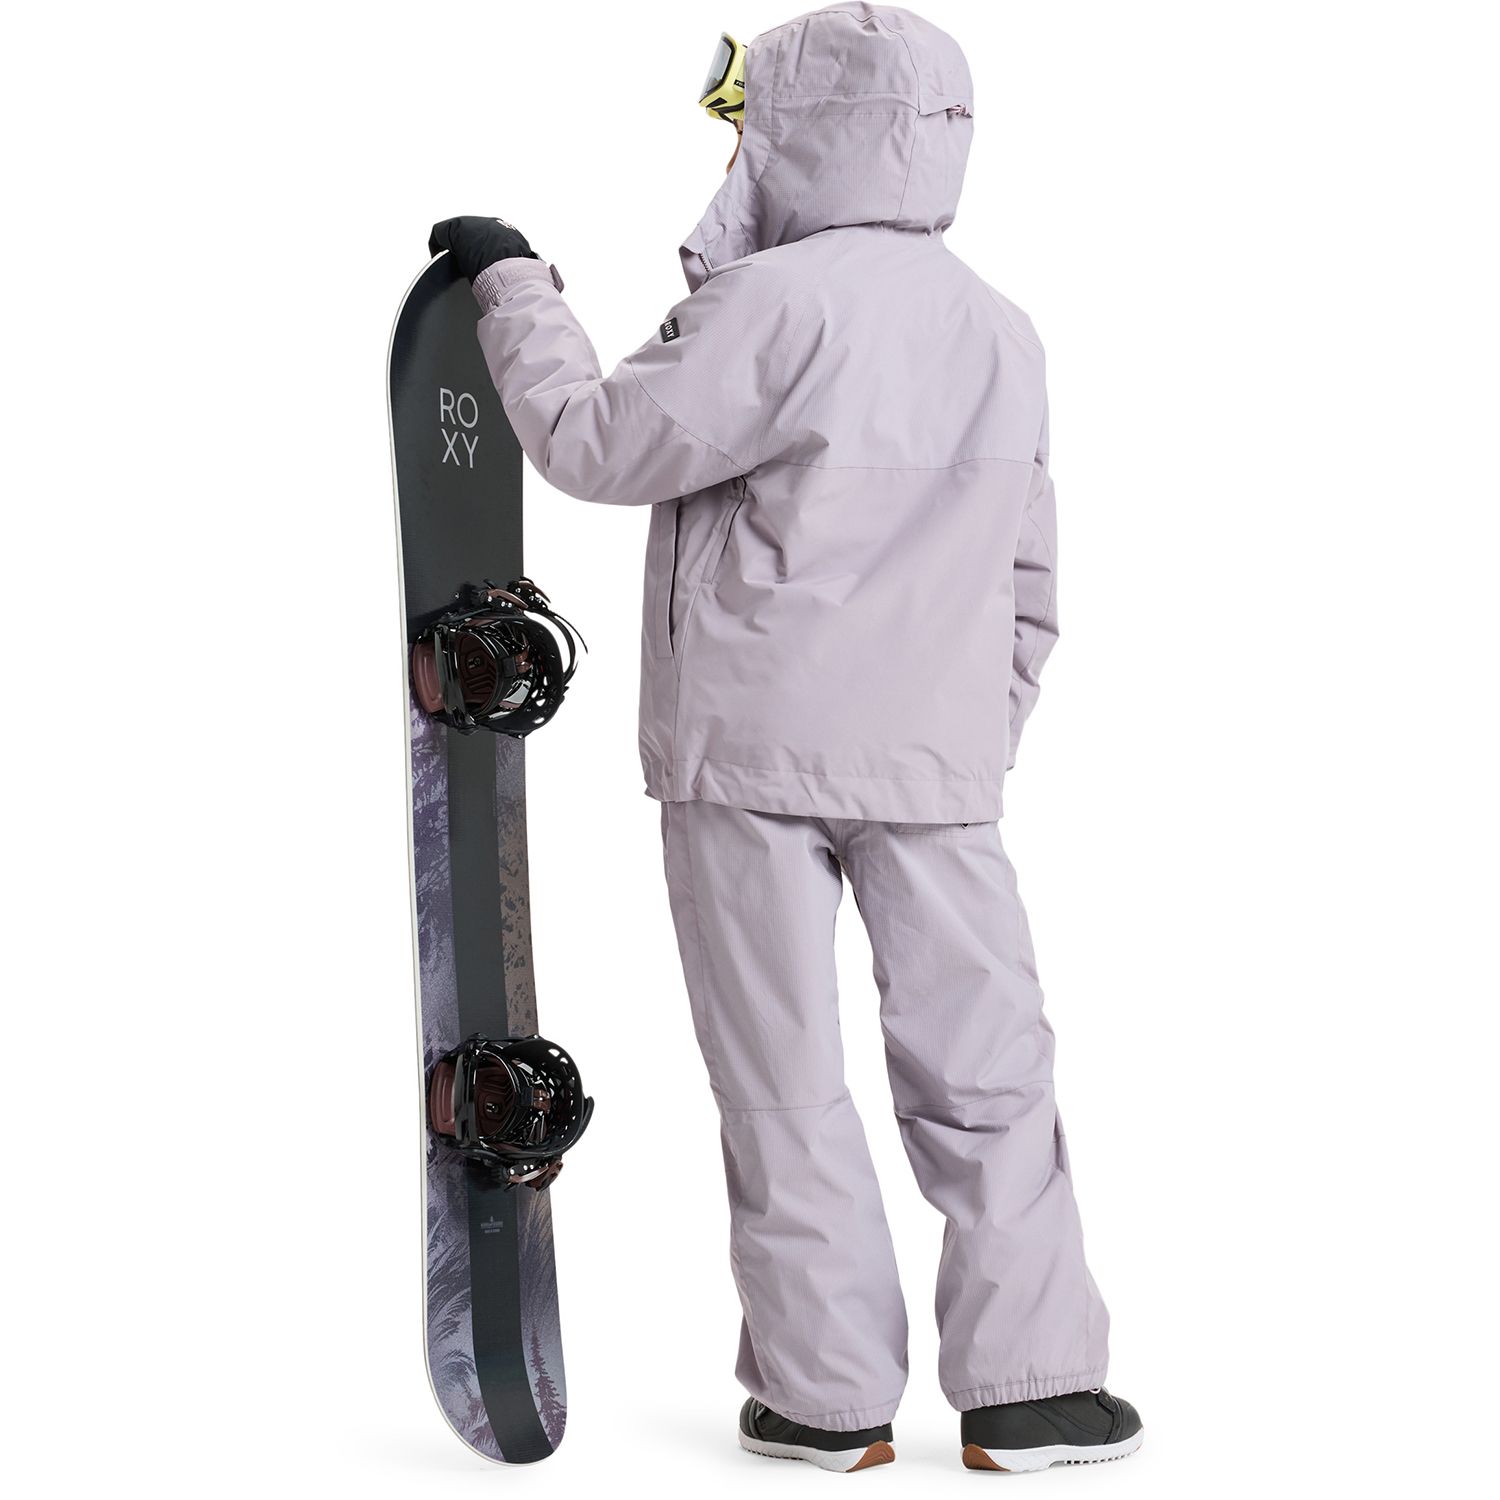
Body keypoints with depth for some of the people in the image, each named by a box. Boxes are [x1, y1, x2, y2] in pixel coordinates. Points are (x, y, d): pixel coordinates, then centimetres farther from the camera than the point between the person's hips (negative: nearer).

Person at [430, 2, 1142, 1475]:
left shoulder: (784, 302, -12)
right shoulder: (1003, 332, 12)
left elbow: (602, 444, -8)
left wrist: (513, 289, 4)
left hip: (751, 747, -5)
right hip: (937, 758, 5)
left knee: (785, 1078, 4)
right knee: (983, 1067, 8)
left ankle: (825, 1393, 8)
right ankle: (1027, 1384, 7)